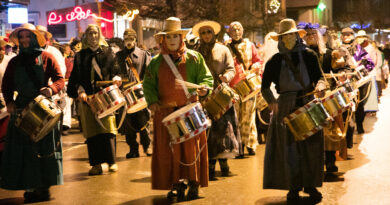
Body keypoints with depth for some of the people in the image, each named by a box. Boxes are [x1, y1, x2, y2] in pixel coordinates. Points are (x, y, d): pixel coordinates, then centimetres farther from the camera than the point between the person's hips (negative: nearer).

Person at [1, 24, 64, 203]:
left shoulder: (46, 58, 4)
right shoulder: (15, 62, 12)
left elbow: (60, 79, -1)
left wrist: (52, 89, -22)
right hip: (21, 109, 3)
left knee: (44, 147, -1)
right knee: (23, 149, -1)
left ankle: (43, 186, 5)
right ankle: (29, 187, 3)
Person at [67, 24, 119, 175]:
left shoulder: (107, 53, 11)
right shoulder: (80, 56, 12)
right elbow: (76, 78, 5)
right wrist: (80, 90, -11)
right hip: (87, 98, 1)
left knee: (108, 128, -5)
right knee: (92, 130, 0)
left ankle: (111, 161, 5)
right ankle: (96, 164, 5)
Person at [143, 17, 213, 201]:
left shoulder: (194, 58, 4)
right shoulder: (156, 62, 10)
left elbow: (206, 77, 3)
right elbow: (148, 84, 9)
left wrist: (204, 88, -20)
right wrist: (152, 101, -8)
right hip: (165, 112, 2)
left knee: (191, 146, -1)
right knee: (169, 149, 2)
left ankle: (194, 183, 9)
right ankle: (177, 183, 12)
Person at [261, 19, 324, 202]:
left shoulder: (309, 55, 7)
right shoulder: (275, 61, 6)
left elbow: (319, 77, 9)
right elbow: (265, 86, 7)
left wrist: (320, 85, -14)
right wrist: (271, 101, -10)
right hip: (285, 107, 0)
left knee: (312, 146, 2)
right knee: (289, 147, -1)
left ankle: (311, 185, 14)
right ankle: (293, 187, 8)